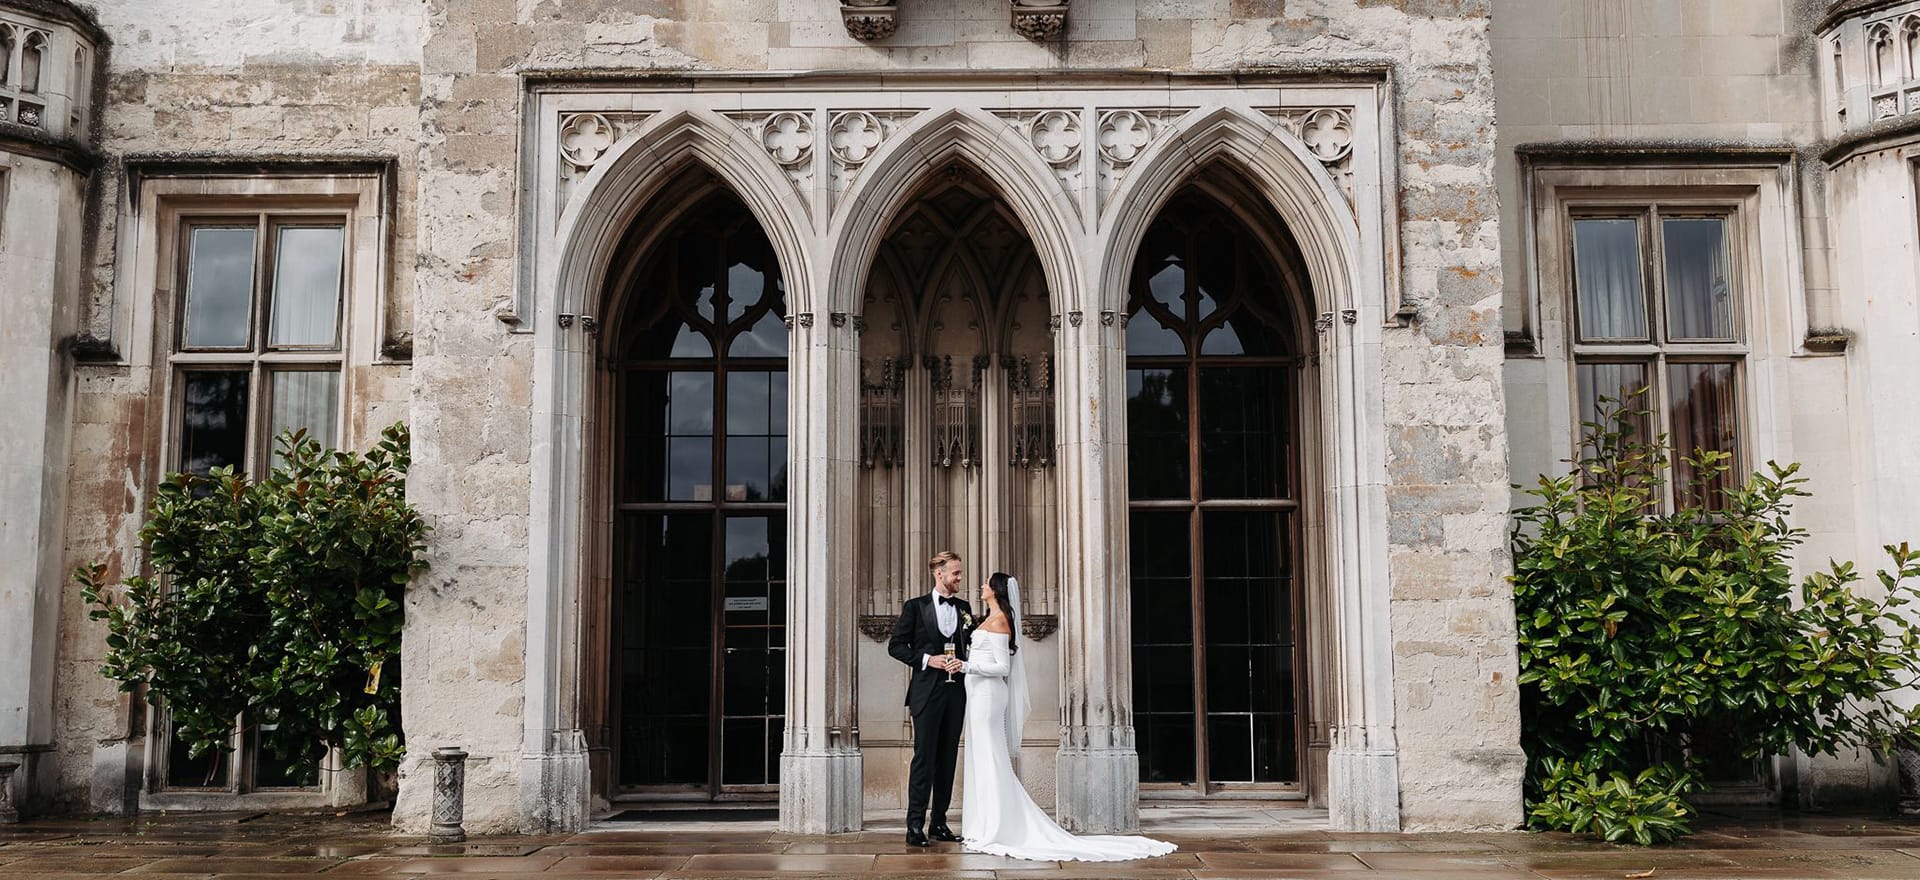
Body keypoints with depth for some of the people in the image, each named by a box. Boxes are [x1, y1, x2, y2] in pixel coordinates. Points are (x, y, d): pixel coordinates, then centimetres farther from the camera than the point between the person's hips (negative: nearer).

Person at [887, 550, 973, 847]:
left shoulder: (964, 609, 13)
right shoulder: (915, 607, 0)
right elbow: (895, 645, -2)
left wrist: (963, 663, -4)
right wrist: (926, 660, -12)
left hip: (956, 691, 5)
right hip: (927, 692, -5)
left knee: (948, 758, 7)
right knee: (924, 757, -8)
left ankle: (940, 823, 14)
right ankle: (915, 825, -5)